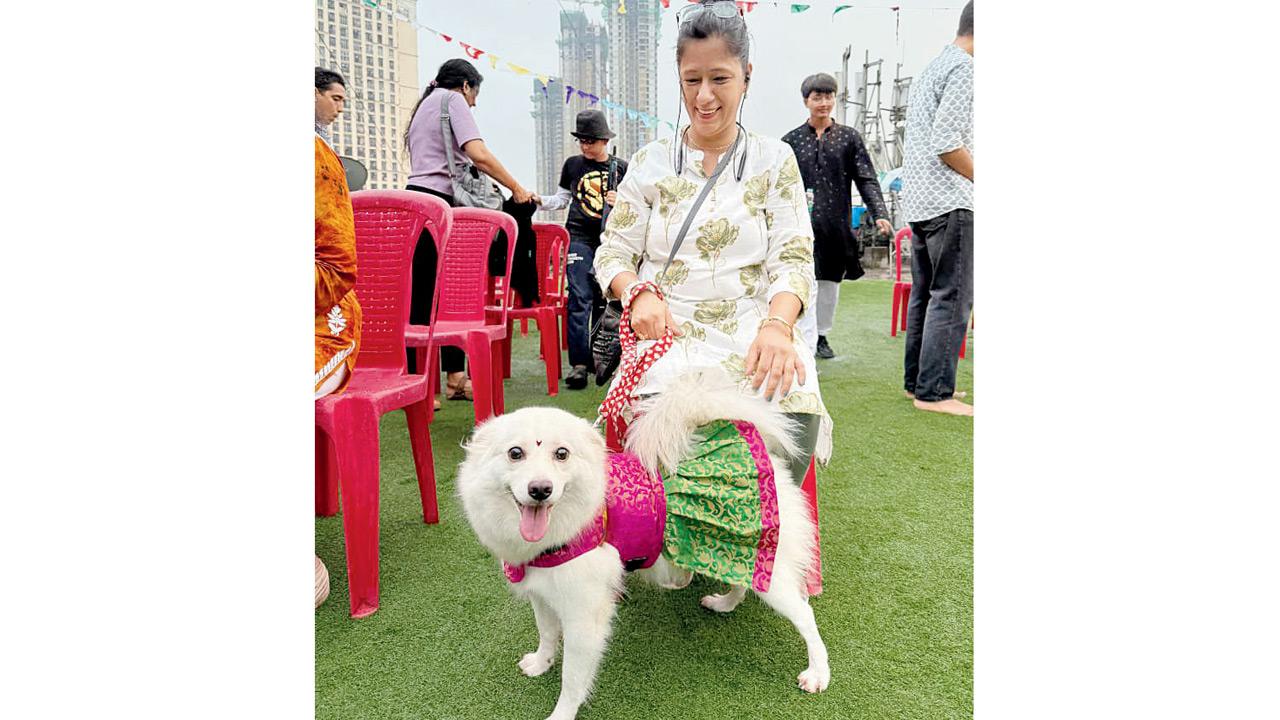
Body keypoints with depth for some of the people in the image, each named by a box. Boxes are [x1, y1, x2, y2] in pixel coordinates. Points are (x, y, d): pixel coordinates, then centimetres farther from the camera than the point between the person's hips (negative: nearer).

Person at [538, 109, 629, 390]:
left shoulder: (621, 168, 7)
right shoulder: (573, 164, 8)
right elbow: (563, 198, 17)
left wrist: (621, 202, -9)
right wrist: (539, 200, 1)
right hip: (579, 237, -1)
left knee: (605, 298, 7)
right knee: (580, 298, -9)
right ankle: (579, 364, -11)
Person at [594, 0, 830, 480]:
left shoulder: (775, 161, 11)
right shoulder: (651, 162, 13)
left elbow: (793, 259, 2)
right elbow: (613, 252, 12)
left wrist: (777, 324, -18)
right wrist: (639, 292, -11)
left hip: (752, 333, 0)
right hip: (668, 329, 0)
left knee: (794, 406, -32)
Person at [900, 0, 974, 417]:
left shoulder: (932, 68, 21)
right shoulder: (965, 67, -9)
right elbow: (946, 141, -18)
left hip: (918, 201, 10)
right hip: (949, 202, -10)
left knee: (925, 295, 13)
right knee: (952, 298, -7)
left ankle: (917, 381, 18)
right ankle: (934, 392, -6)